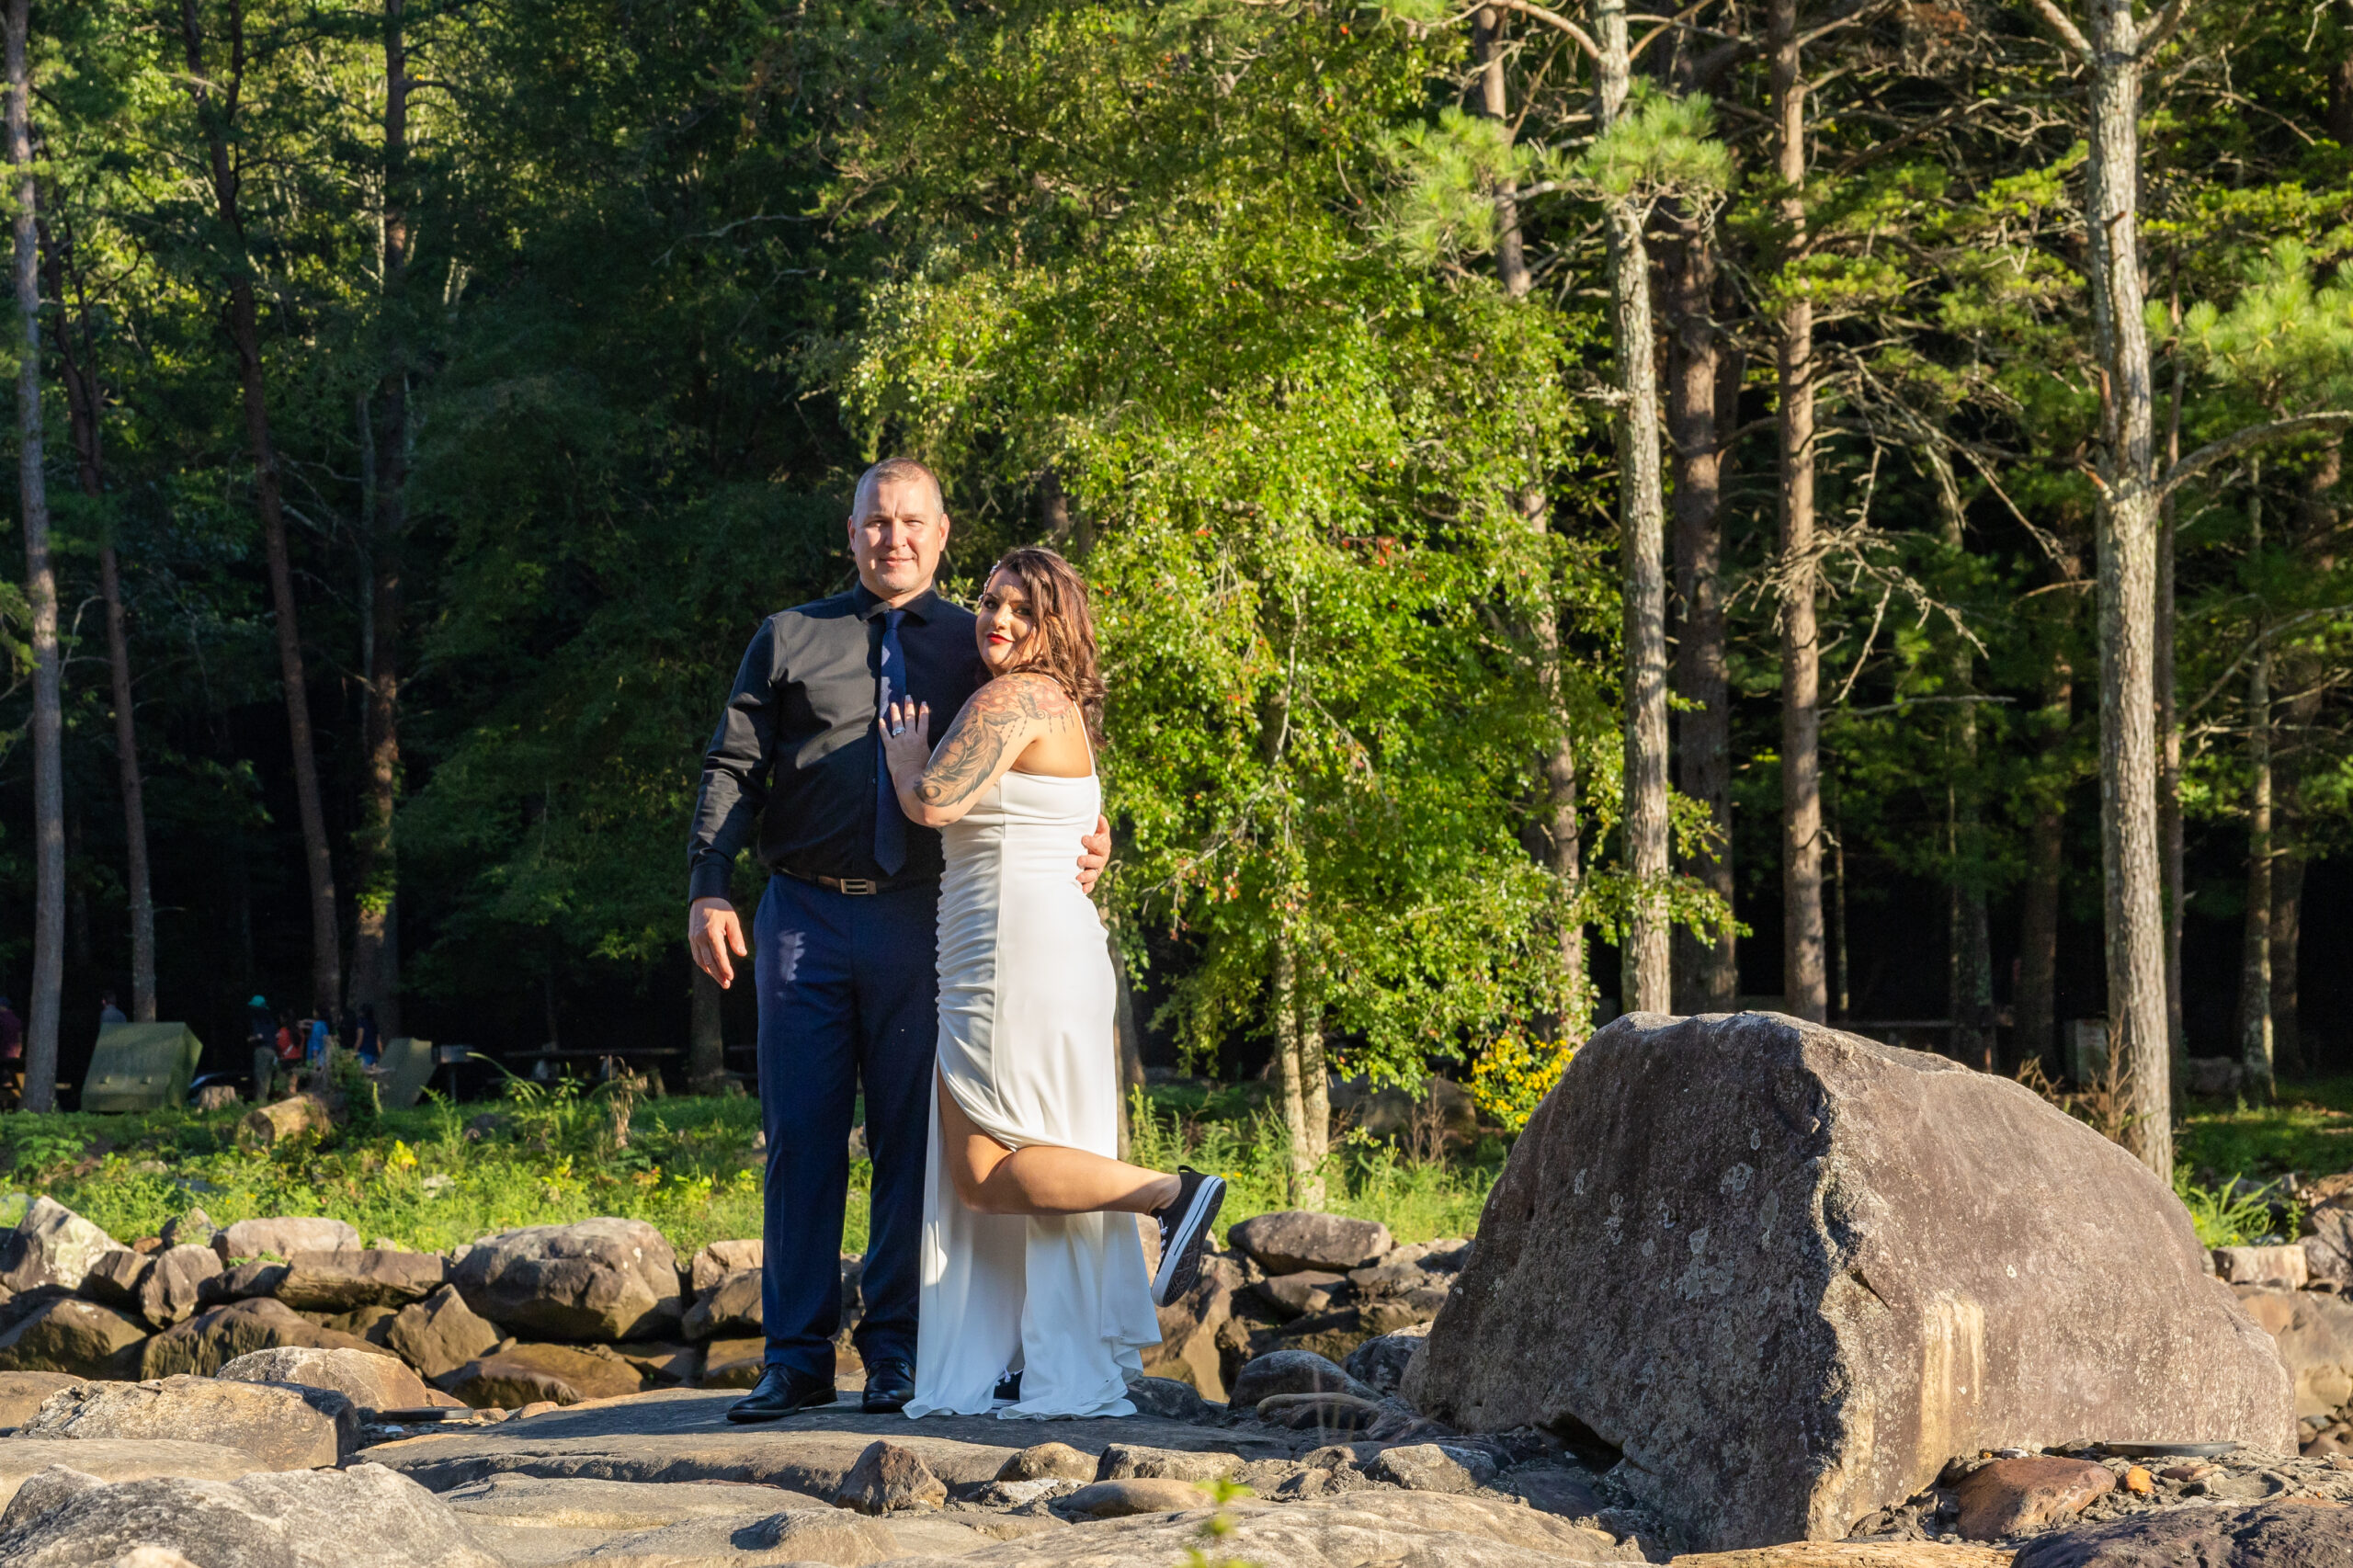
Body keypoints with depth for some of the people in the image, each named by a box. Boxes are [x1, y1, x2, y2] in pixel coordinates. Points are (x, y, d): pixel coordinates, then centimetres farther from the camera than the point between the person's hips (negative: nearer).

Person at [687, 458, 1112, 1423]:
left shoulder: (974, 649, 12)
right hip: (804, 917, 0)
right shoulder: (789, 640, 12)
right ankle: (797, 1359, 4)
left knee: (911, 1141, 1)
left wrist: (1084, 846, -8)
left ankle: (896, 1353, 7)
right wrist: (709, 890, -4)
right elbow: (732, 769, 7)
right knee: (801, 1141, 0)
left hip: (921, 920, 0)